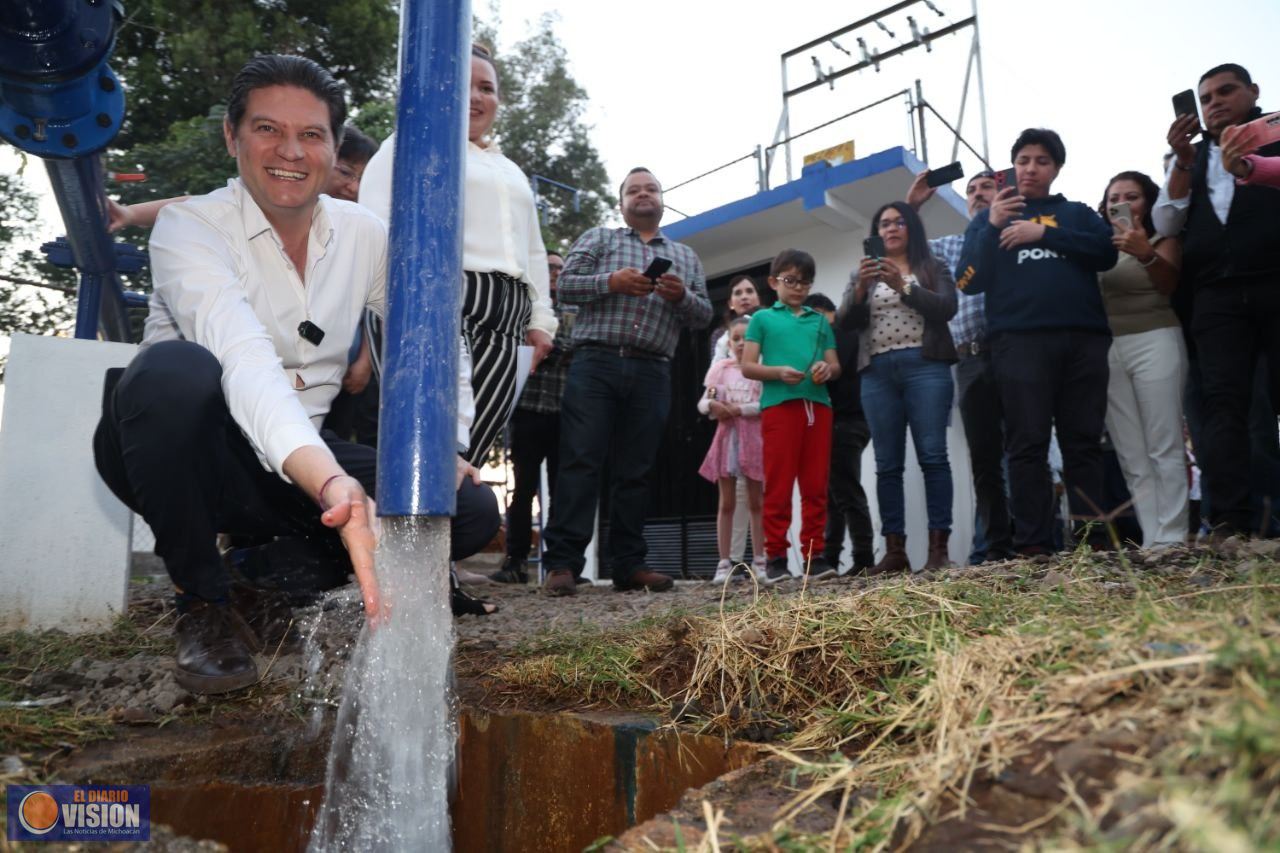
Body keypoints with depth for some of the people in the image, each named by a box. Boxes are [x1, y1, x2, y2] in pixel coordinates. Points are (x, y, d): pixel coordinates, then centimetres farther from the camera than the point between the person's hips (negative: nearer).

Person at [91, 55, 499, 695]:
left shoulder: (364, 235, 0)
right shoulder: (190, 226, -15)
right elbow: (244, 359, -35)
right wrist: (331, 485, -51)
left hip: (302, 462, 4)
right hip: (187, 453, -3)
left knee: (473, 512, -16)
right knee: (176, 369, -38)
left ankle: (273, 579, 5)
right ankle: (201, 602, -13)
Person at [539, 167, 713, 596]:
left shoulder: (685, 256, 24)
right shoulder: (599, 239, 18)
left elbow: (704, 316, 17)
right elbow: (566, 285, 5)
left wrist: (682, 296, -4)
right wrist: (612, 282, -11)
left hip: (652, 375, 3)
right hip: (596, 364, -2)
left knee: (635, 471, 3)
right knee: (580, 462, -10)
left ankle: (628, 564, 7)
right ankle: (562, 562, -10)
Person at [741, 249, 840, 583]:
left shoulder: (820, 321, 20)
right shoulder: (762, 318, 11)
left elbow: (836, 365, 16)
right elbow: (747, 367, 4)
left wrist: (827, 369, -7)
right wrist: (778, 372, -13)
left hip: (818, 405, 4)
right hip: (778, 406, -3)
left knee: (816, 486, 3)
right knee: (778, 486, -3)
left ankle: (814, 555, 7)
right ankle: (775, 557, 2)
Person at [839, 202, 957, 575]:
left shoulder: (933, 269, 15)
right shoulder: (865, 276, 21)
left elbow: (946, 308, -3)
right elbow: (846, 321, 7)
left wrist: (903, 286, -15)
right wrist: (860, 288, -12)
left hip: (925, 367, -2)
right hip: (877, 373, 2)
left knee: (932, 456, -10)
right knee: (887, 464, -2)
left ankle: (938, 547, -9)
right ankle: (894, 550, -1)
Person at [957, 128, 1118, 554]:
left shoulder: (1079, 213, 21)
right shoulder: (990, 216, 19)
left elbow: (1107, 252, 1)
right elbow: (969, 281, 4)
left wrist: (1043, 234, -7)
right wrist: (992, 227, -8)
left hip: (1084, 339, 2)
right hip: (1020, 341, -1)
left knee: (1084, 443, 0)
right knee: (1028, 446, -6)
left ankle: (1094, 541, 2)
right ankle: (1032, 546, -7)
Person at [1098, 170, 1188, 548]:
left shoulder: (1161, 240, 7)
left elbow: (1170, 282, -15)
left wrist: (1146, 255, -33)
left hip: (1154, 343, -4)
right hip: (1108, 350, 4)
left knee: (1164, 448, -9)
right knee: (1132, 457, 1)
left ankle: (1172, 539, -8)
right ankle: (1151, 541, 2)